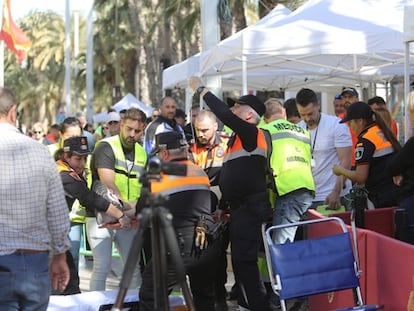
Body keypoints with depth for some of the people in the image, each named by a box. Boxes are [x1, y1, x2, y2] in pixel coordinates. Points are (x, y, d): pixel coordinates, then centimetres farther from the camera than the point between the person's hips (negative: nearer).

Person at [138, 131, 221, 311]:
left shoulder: (160, 177, -2)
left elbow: (142, 211, 7)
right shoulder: (200, 173, 14)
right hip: (209, 245, 6)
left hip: (180, 246, -6)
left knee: (149, 295, 3)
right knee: (204, 296, 21)